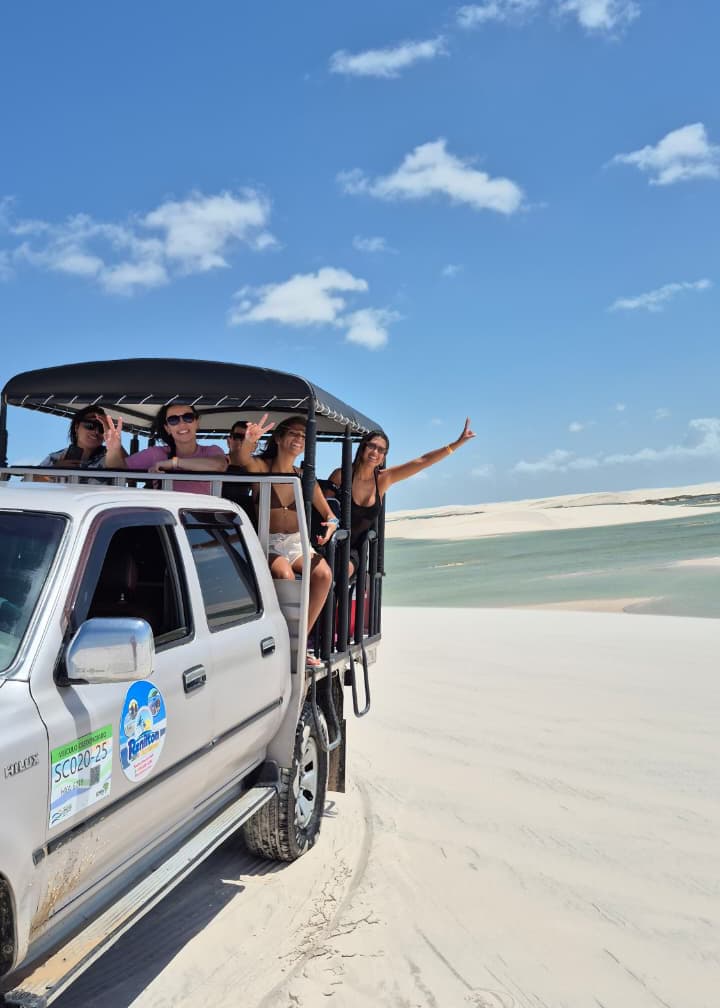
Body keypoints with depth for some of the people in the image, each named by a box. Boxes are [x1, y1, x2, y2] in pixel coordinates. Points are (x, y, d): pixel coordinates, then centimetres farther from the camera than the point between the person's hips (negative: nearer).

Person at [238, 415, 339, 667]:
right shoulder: (262, 467, -2)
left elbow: (327, 512, 11)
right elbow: (244, 459, -26)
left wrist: (331, 523, -14)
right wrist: (248, 441, -50)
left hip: (296, 543, 4)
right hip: (268, 544, -4)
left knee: (323, 573, -26)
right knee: (285, 575, -35)